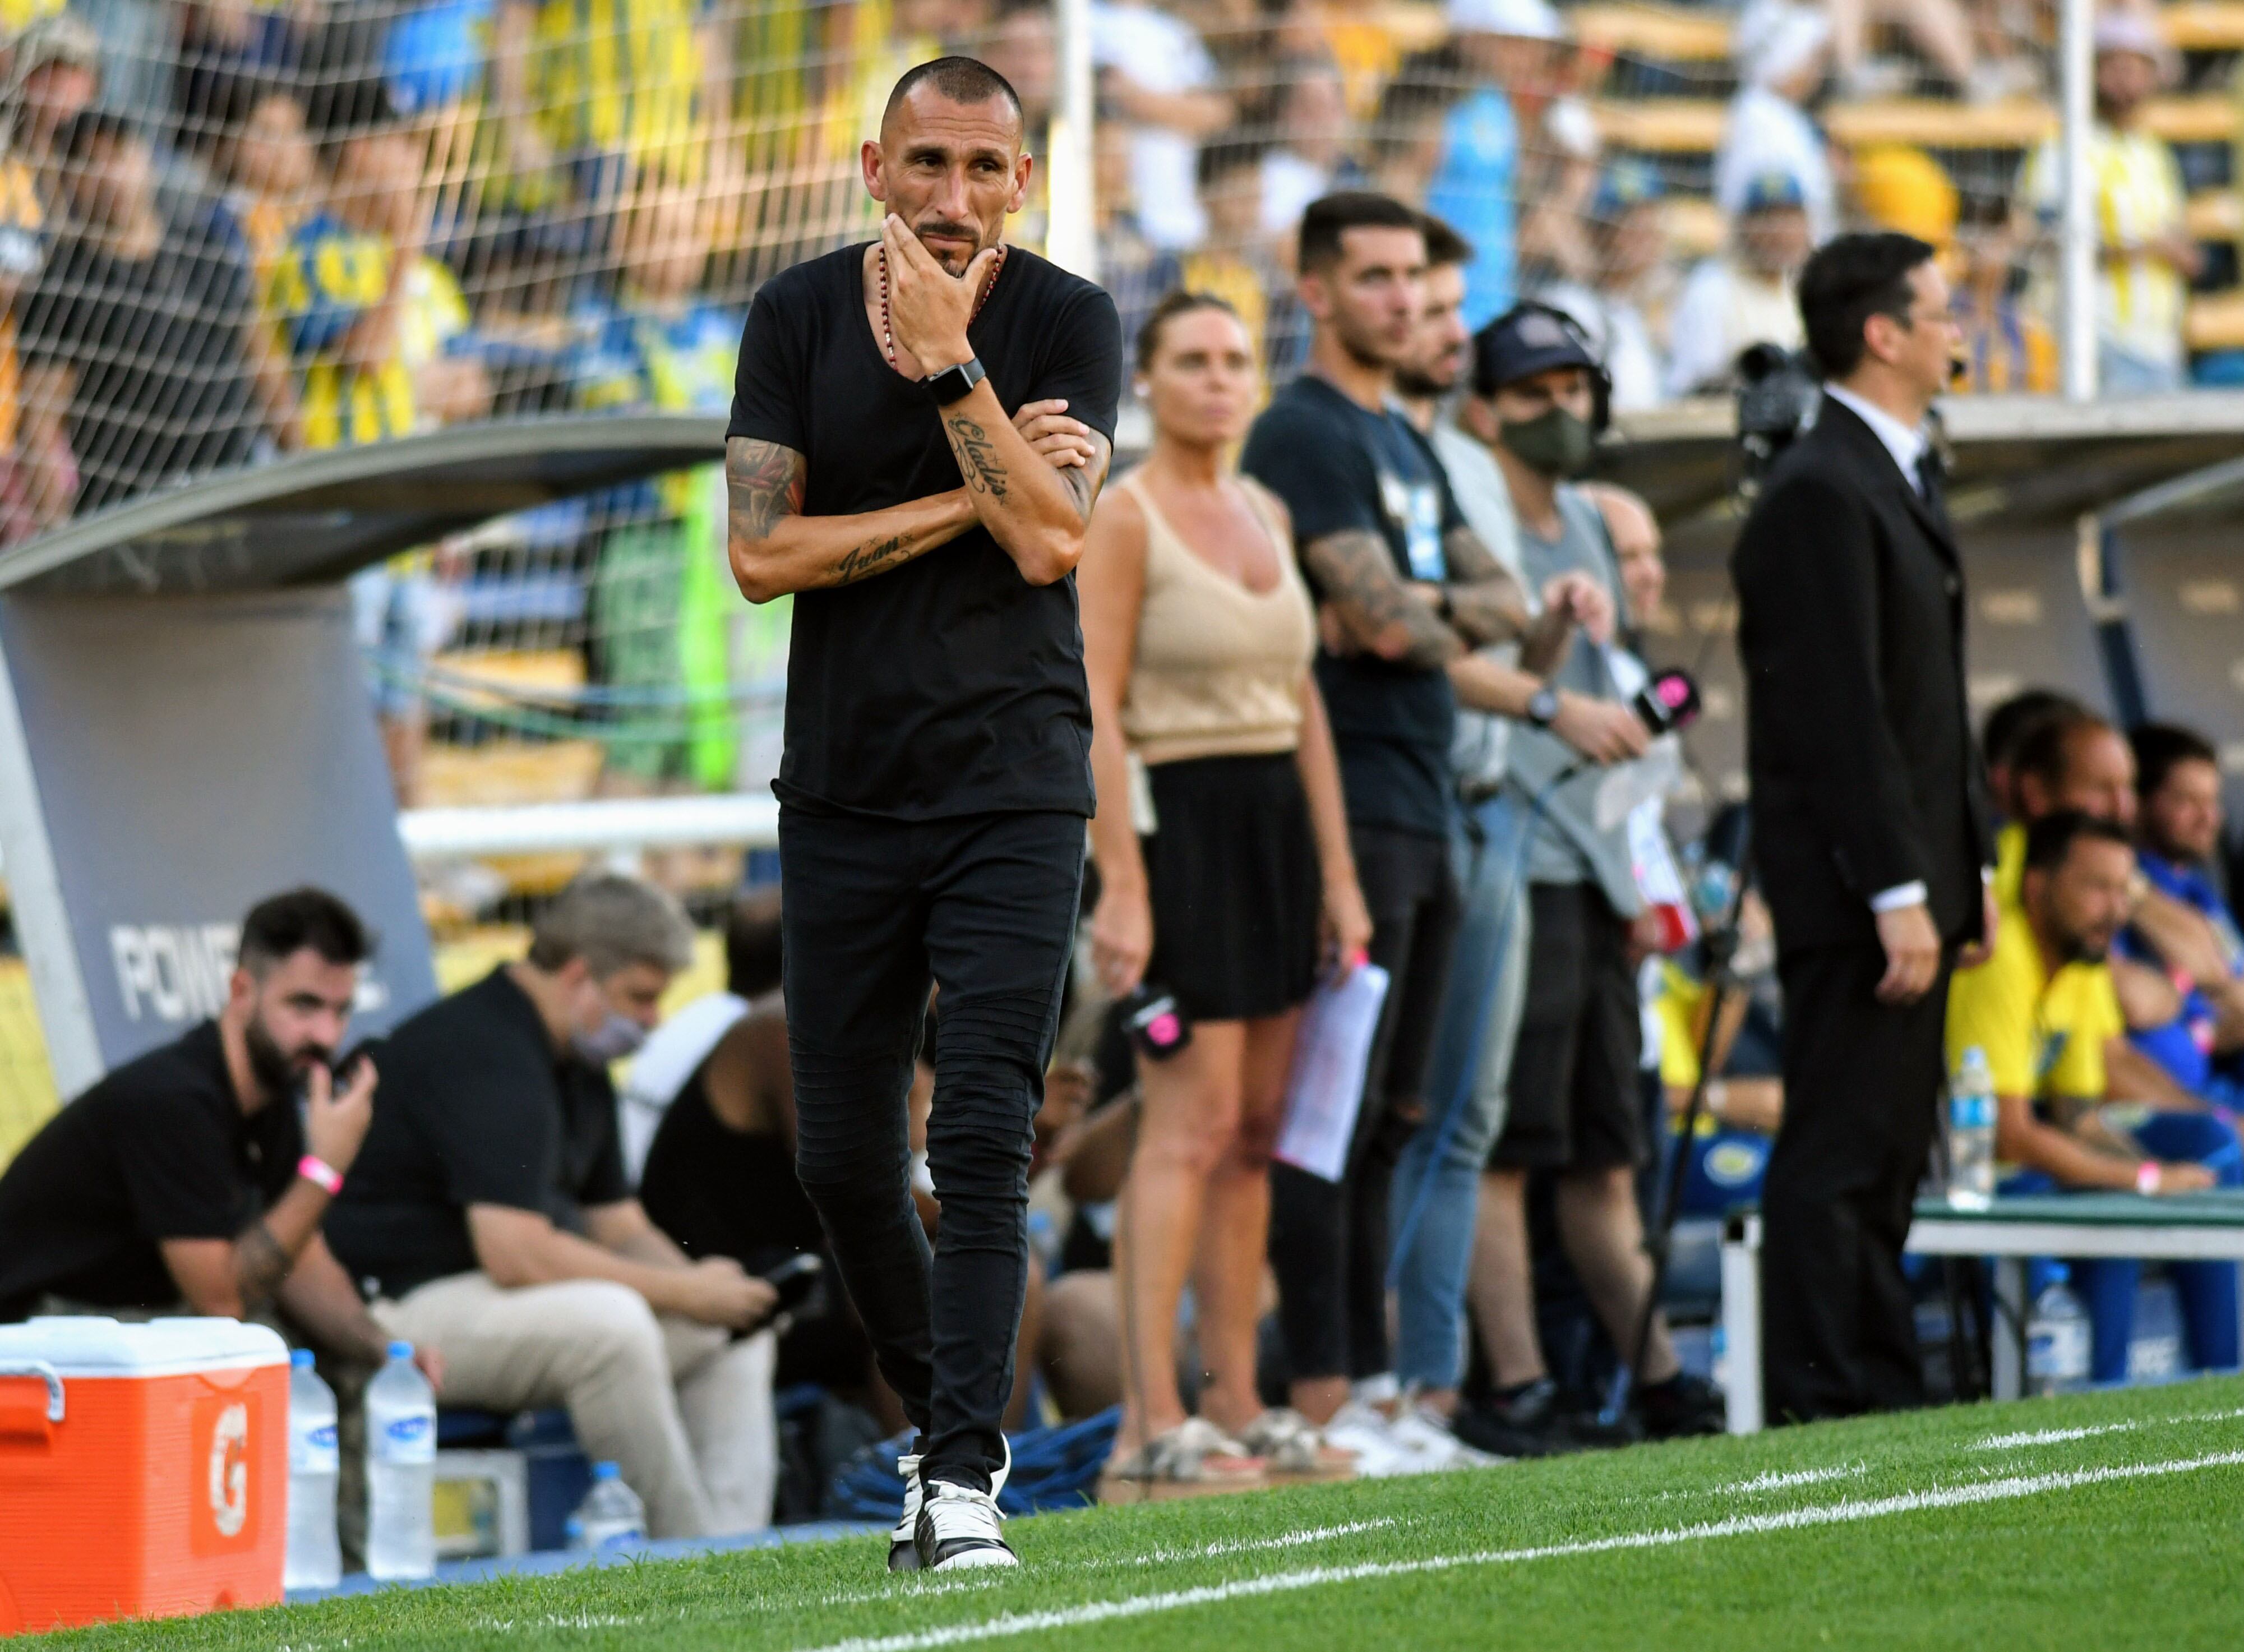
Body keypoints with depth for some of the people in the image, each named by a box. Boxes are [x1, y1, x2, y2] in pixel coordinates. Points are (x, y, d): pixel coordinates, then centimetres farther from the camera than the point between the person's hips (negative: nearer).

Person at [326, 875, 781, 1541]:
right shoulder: (485, 1055, -20)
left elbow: (620, 1227, 18)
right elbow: (515, 1253, -29)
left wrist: (701, 1282, -4)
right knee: (611, 1323, -35)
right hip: (400, 1310, -11)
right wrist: (685, 1293, -21)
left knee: (733, 1329, 9)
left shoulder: (579, 1069, 14)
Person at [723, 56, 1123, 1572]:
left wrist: (944, 363, -18)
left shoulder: (1069, 322, -2)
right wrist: (974, 496, -9)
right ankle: (940, 1423, 25)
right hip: (843, 794, 3)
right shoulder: (800, 316, 3)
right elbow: (763, 553, -6)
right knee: (843, 1157, 6)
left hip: (1014, 790, -3)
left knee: (983, 1143, -13)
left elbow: (1051, 540, -15)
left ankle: (965, 1481, -15)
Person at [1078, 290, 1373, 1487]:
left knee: (1254, 1133, 8)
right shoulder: (1120, 518, -8)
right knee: (1189, 1128, -13)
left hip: (1275, 824, 8)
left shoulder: (1267, 515, 14)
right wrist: (1120, 884, -20)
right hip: (1178, 817, -8)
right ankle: (1149, 1425, -13)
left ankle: (1235, 1408, 12)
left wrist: (1337, 870, 14)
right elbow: (1093, 712, -13)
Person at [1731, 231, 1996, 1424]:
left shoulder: (1900, 477, 18)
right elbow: (1838, 712, -20)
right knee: (1839, 1148, -7)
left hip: (1912, 870, 10)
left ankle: (1881, 1392, 16)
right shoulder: (1821, 493, -15)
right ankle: (1820, 1402, -6)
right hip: (1854, 878, -10)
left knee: (1891, 1145, 12)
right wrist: (1898, 892, -22)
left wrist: (1972, 862, 18)